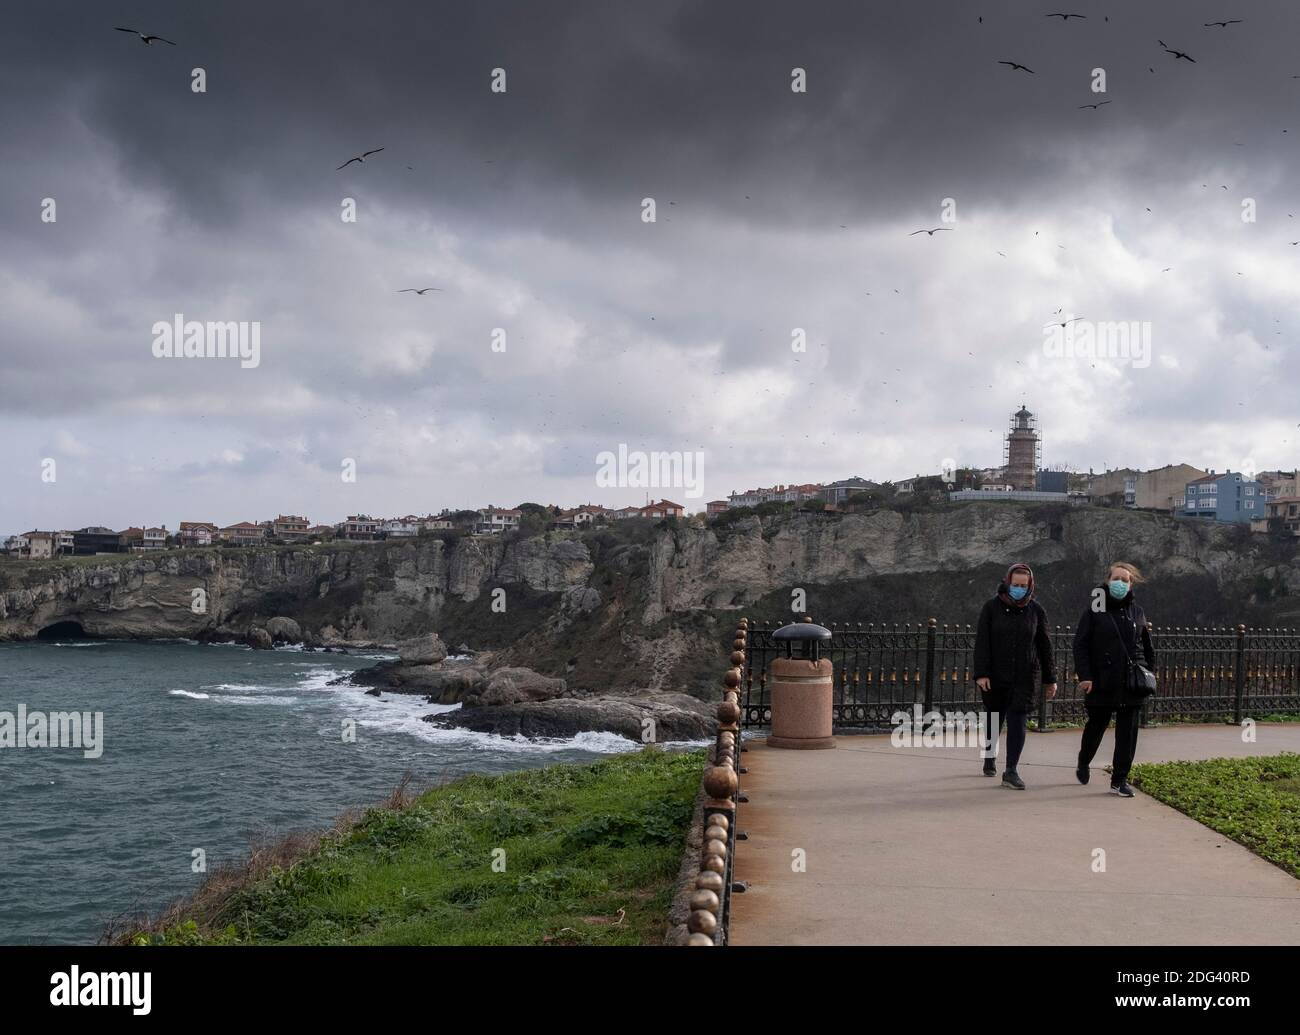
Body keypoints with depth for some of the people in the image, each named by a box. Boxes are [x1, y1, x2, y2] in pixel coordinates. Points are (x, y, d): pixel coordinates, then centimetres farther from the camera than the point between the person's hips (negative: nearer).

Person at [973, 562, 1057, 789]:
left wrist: (1049, 679, 8)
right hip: (995, 676, 0)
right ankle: (990, 756, 37)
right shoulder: (992, 607, -2)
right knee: (993, 719, 13)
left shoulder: (1036, 610, 4)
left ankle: (1011, 771, -9)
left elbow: (1044, 646, 8)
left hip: (1024, 677, 0)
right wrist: (981, 673, -14)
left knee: (1018, 722, -9)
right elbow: (981, 642, -6)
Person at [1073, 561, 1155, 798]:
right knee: (1095, 727, 12)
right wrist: (1084, 675, -12)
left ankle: (1119, 780, 7)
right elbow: (1080, 644, -4)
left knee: (1128, 733, 0)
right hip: (1101, 683, -3)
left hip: (1131, 685, 3)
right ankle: (1083, 764, 38)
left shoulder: (1137, 612, 9)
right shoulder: (1095, 610, -2)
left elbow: (1147, 647, 18)